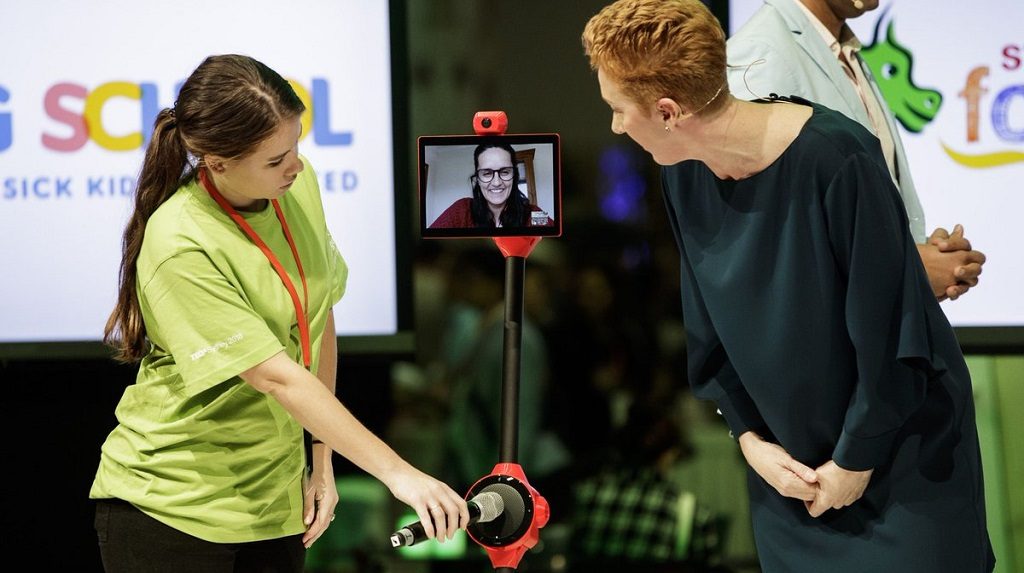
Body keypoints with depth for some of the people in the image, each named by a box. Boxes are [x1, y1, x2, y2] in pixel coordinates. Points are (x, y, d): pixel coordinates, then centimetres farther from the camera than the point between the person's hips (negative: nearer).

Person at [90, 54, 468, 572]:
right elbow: (278, 378, -26)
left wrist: (321, 462, 3)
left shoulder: (299, 187, -3)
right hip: (169, 508, -6)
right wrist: (397, 472, -26)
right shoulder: (180, 247, -23)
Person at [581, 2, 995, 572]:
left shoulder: (834, 157, -27)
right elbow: (706, 327, 3)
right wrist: (749, 436, -5)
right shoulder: (681, 176, -8)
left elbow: (888, 325, -21)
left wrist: (857, 459, -14)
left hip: (902, 453, -5)